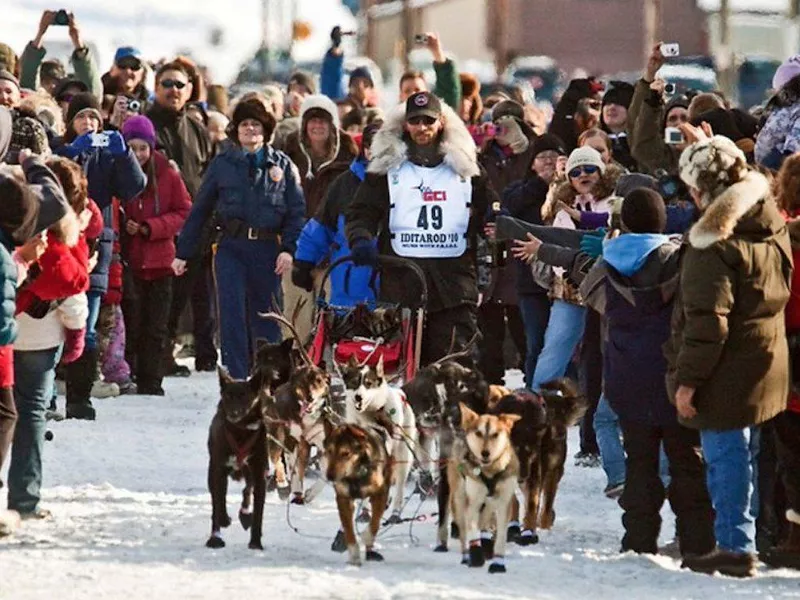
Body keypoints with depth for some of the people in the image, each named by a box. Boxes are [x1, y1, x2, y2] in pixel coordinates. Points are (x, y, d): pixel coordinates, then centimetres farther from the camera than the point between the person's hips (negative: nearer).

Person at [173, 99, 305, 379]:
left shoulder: (282, 165, 8)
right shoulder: (222, 165, 8)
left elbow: (296, 210, 5)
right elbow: (199, 210, 9)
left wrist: (289, 248, -8)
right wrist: (182, 253, 5)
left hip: (267, 249, 0)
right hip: (231, 248, 0)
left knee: (266, 315, 5)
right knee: (232, 314, -8)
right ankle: (235, 379, -9)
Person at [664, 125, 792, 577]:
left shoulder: (714, 244, -21)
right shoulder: (772, 225, 3)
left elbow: (707, 322, -23)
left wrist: (687, 378, -17)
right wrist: (708, 150, 35)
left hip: (727, 375, -8)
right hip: (767, 365, 8)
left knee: (726, 455, -2)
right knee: (744, 452, 16)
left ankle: (735, 546, 1)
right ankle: (740, 541, 25)